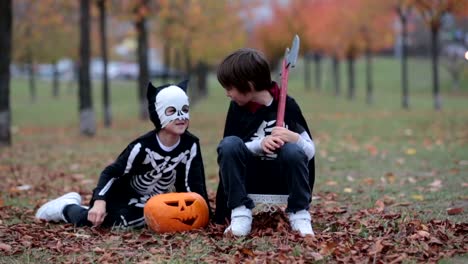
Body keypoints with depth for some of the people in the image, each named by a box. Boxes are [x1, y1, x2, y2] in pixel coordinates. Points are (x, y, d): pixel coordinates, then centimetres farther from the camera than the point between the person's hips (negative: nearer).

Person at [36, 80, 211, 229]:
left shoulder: (191, 145, -18)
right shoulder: (143, 146, -28)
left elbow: (194, 182, -11)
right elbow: (112, 172, -22)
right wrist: (99, 202, -36)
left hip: (150, 203, 3)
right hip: (123, 194, -3)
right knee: (91, 219, -19)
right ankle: (68, 206, 19)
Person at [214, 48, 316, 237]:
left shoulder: (287, 105, -7)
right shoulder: (237, 108, -1)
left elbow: (310, 151, -8)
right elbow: (232, 150, -9)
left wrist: (295, 138, -30)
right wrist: (260, 144, -28)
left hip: (283, 178, -2)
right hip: (249, 178, 2)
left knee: (293, 150, -34)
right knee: (229, 143, -26)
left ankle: (299, 214, -16)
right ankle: (241, 213, -23)